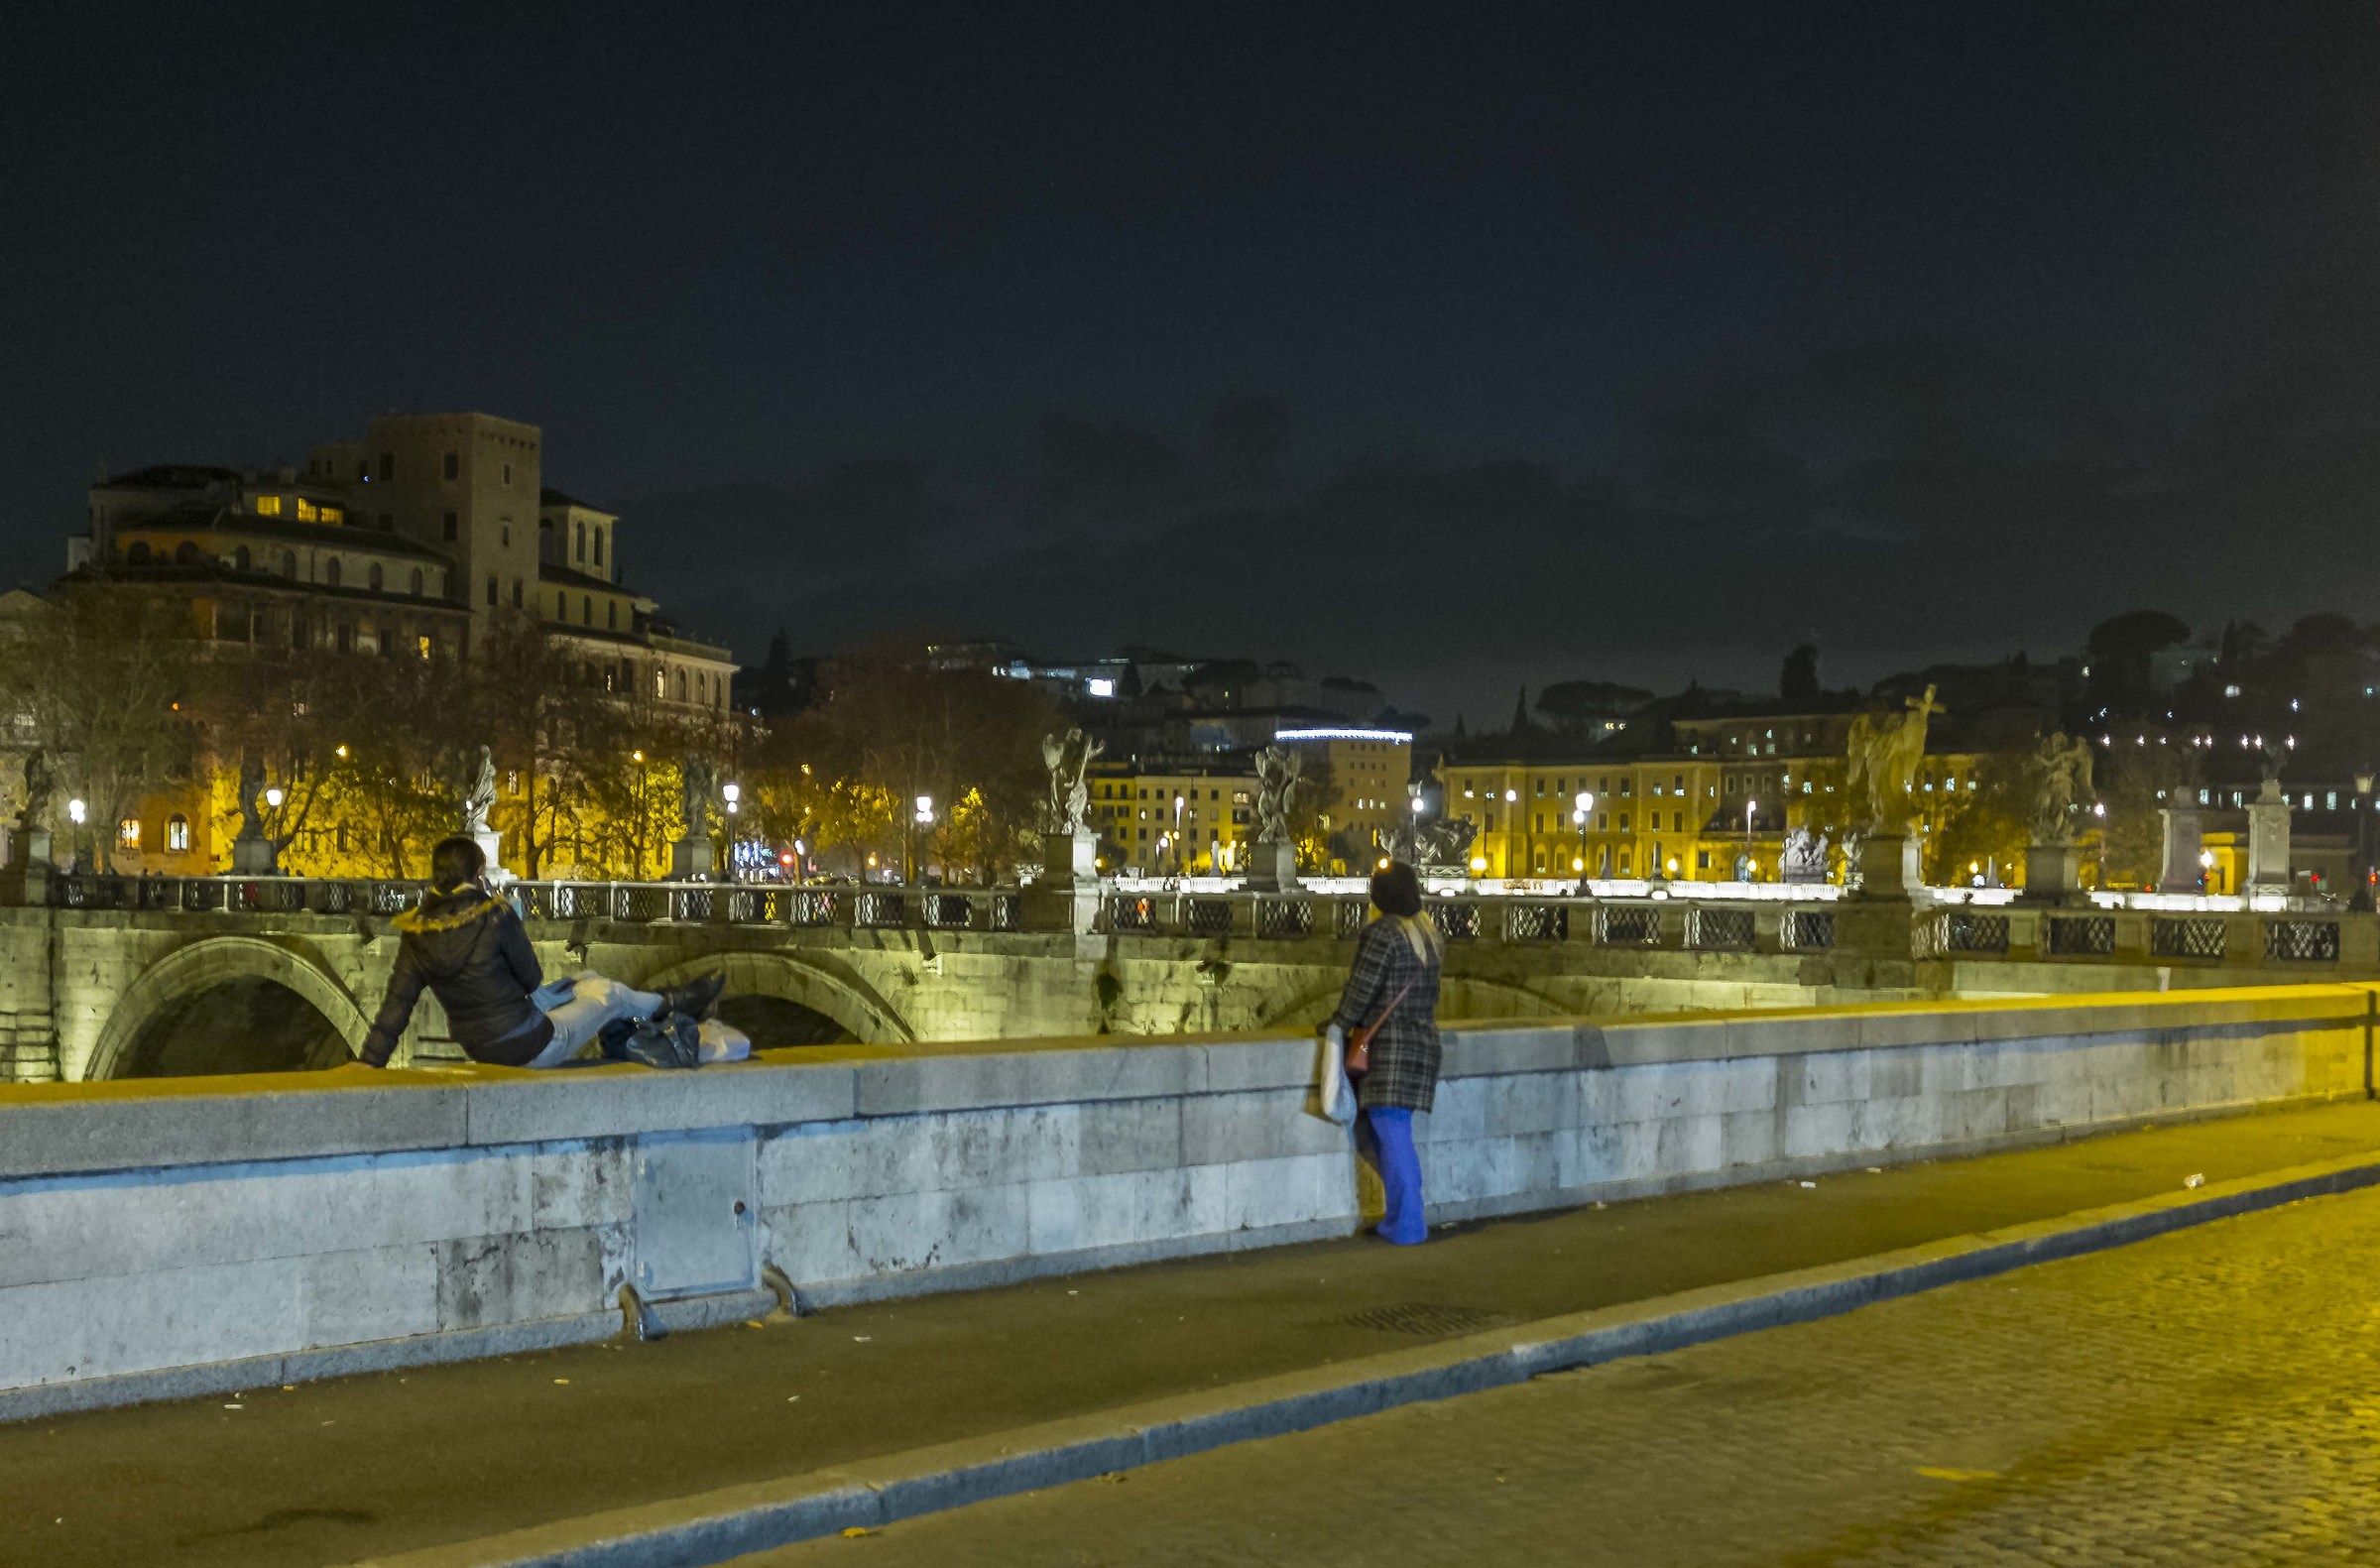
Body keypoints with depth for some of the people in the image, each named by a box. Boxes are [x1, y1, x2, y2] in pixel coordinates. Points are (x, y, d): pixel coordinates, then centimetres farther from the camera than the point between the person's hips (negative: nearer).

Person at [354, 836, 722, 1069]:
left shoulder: (416, 933, -7)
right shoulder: (495, 917, -23)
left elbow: (396, 1004, -7)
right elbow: (532, 978, -11)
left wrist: (369, 1061, -1)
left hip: (478, 1048, 7)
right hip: (528, 1049, -7)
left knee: (586, 981, 26)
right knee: (608, 993, 18)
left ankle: (664, 1002, 48)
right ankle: (675, 1003, 47)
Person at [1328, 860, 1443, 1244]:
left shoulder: (1381, 933, -13)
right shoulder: (1427, 932, 13)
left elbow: (1361, 989, -12)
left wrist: (1338, 1025, 1)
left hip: (1390, 1048, -9)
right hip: (1422, 1043, 9)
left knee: (1391, 1134, -4)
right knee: (1394, 1133, 17)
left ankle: (1405, 1224, -3)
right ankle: (1408, 1215, 20)